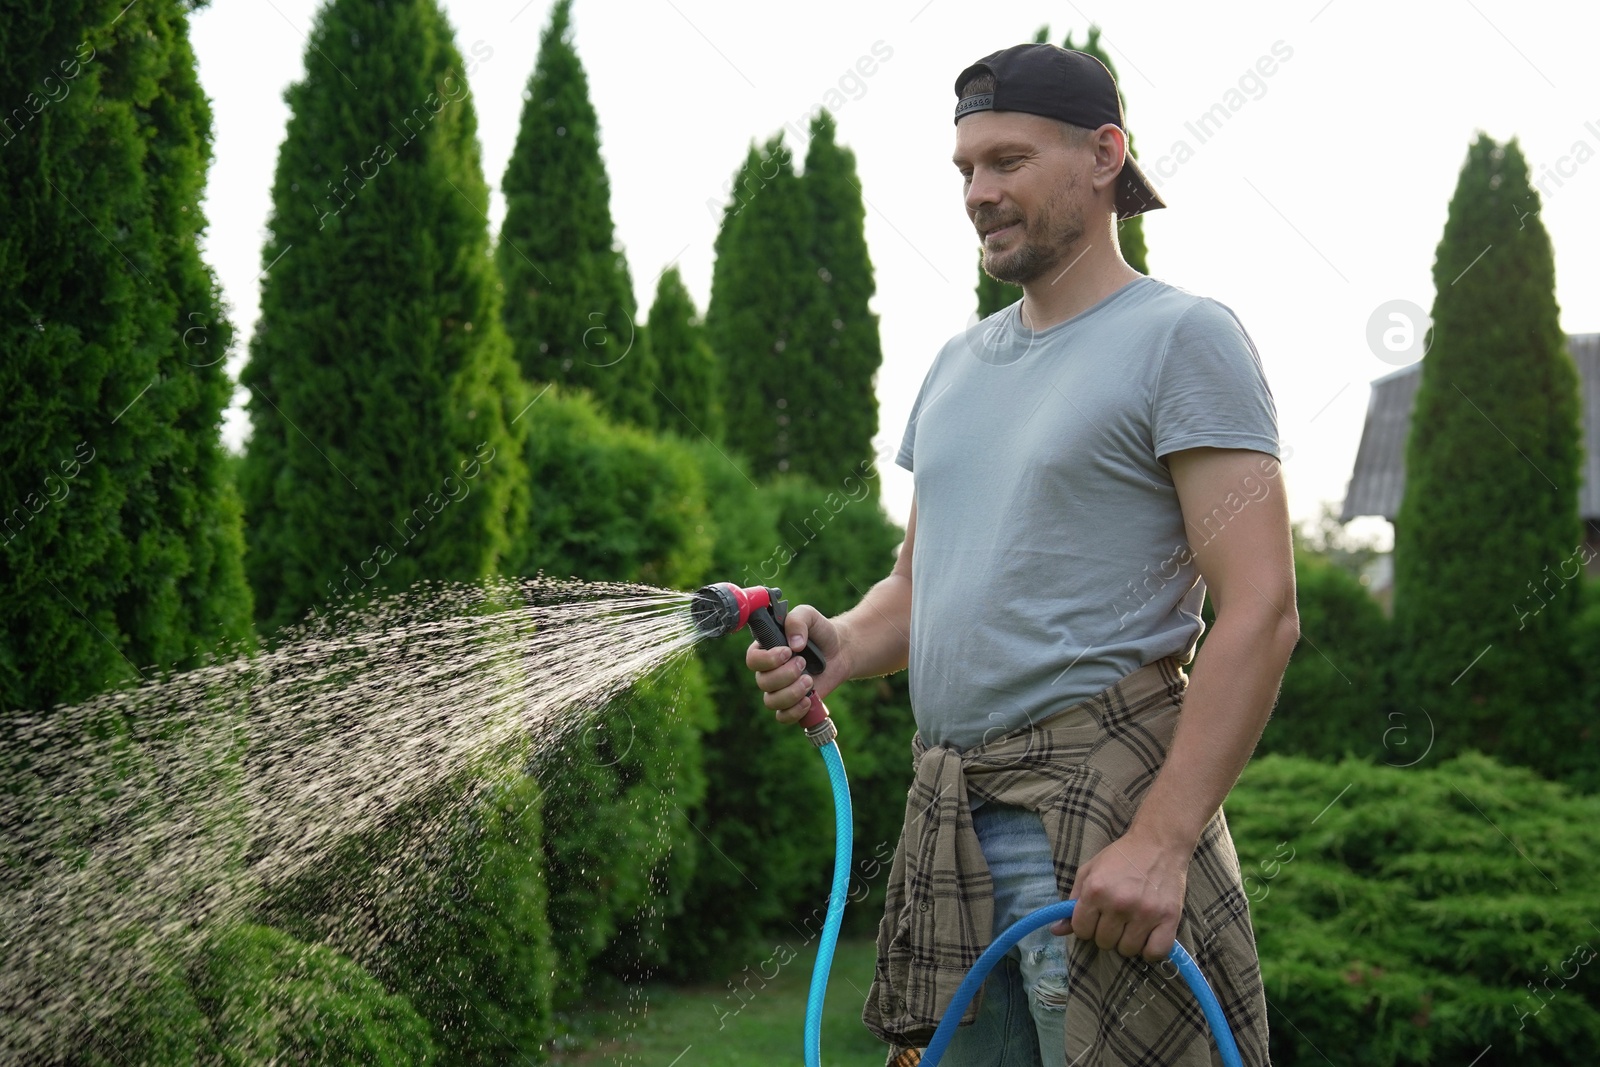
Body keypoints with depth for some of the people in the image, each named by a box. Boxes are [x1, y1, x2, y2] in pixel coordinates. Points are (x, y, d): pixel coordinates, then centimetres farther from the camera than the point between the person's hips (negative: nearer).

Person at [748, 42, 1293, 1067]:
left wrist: (1162, 838, -22)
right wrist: (834, 646, 1)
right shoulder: (958, 364, 19)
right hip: (952, 818, 7)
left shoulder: (1180, 336, -5)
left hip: (1101, 807, -7)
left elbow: (1261, 610, -14)